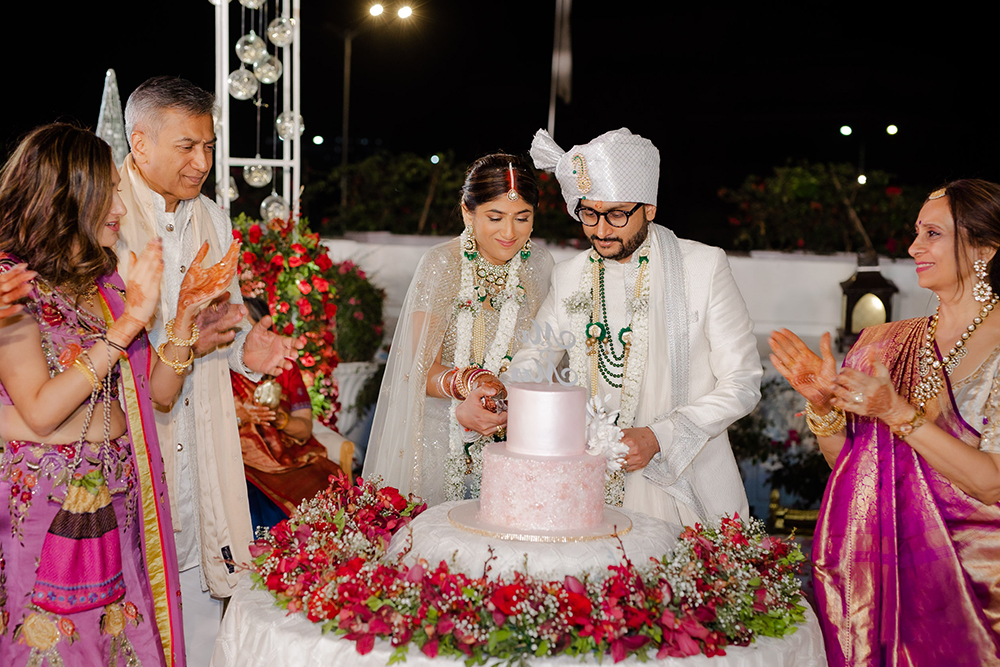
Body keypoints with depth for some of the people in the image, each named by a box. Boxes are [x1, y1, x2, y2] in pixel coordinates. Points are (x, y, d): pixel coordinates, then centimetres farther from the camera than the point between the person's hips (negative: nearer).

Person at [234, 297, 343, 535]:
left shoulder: (284, 368, 10)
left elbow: (305, 429, 5)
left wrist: (280, 418, -15)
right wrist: (238, 417, -18)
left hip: (291, 458, 2)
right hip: (242, 461, -2)